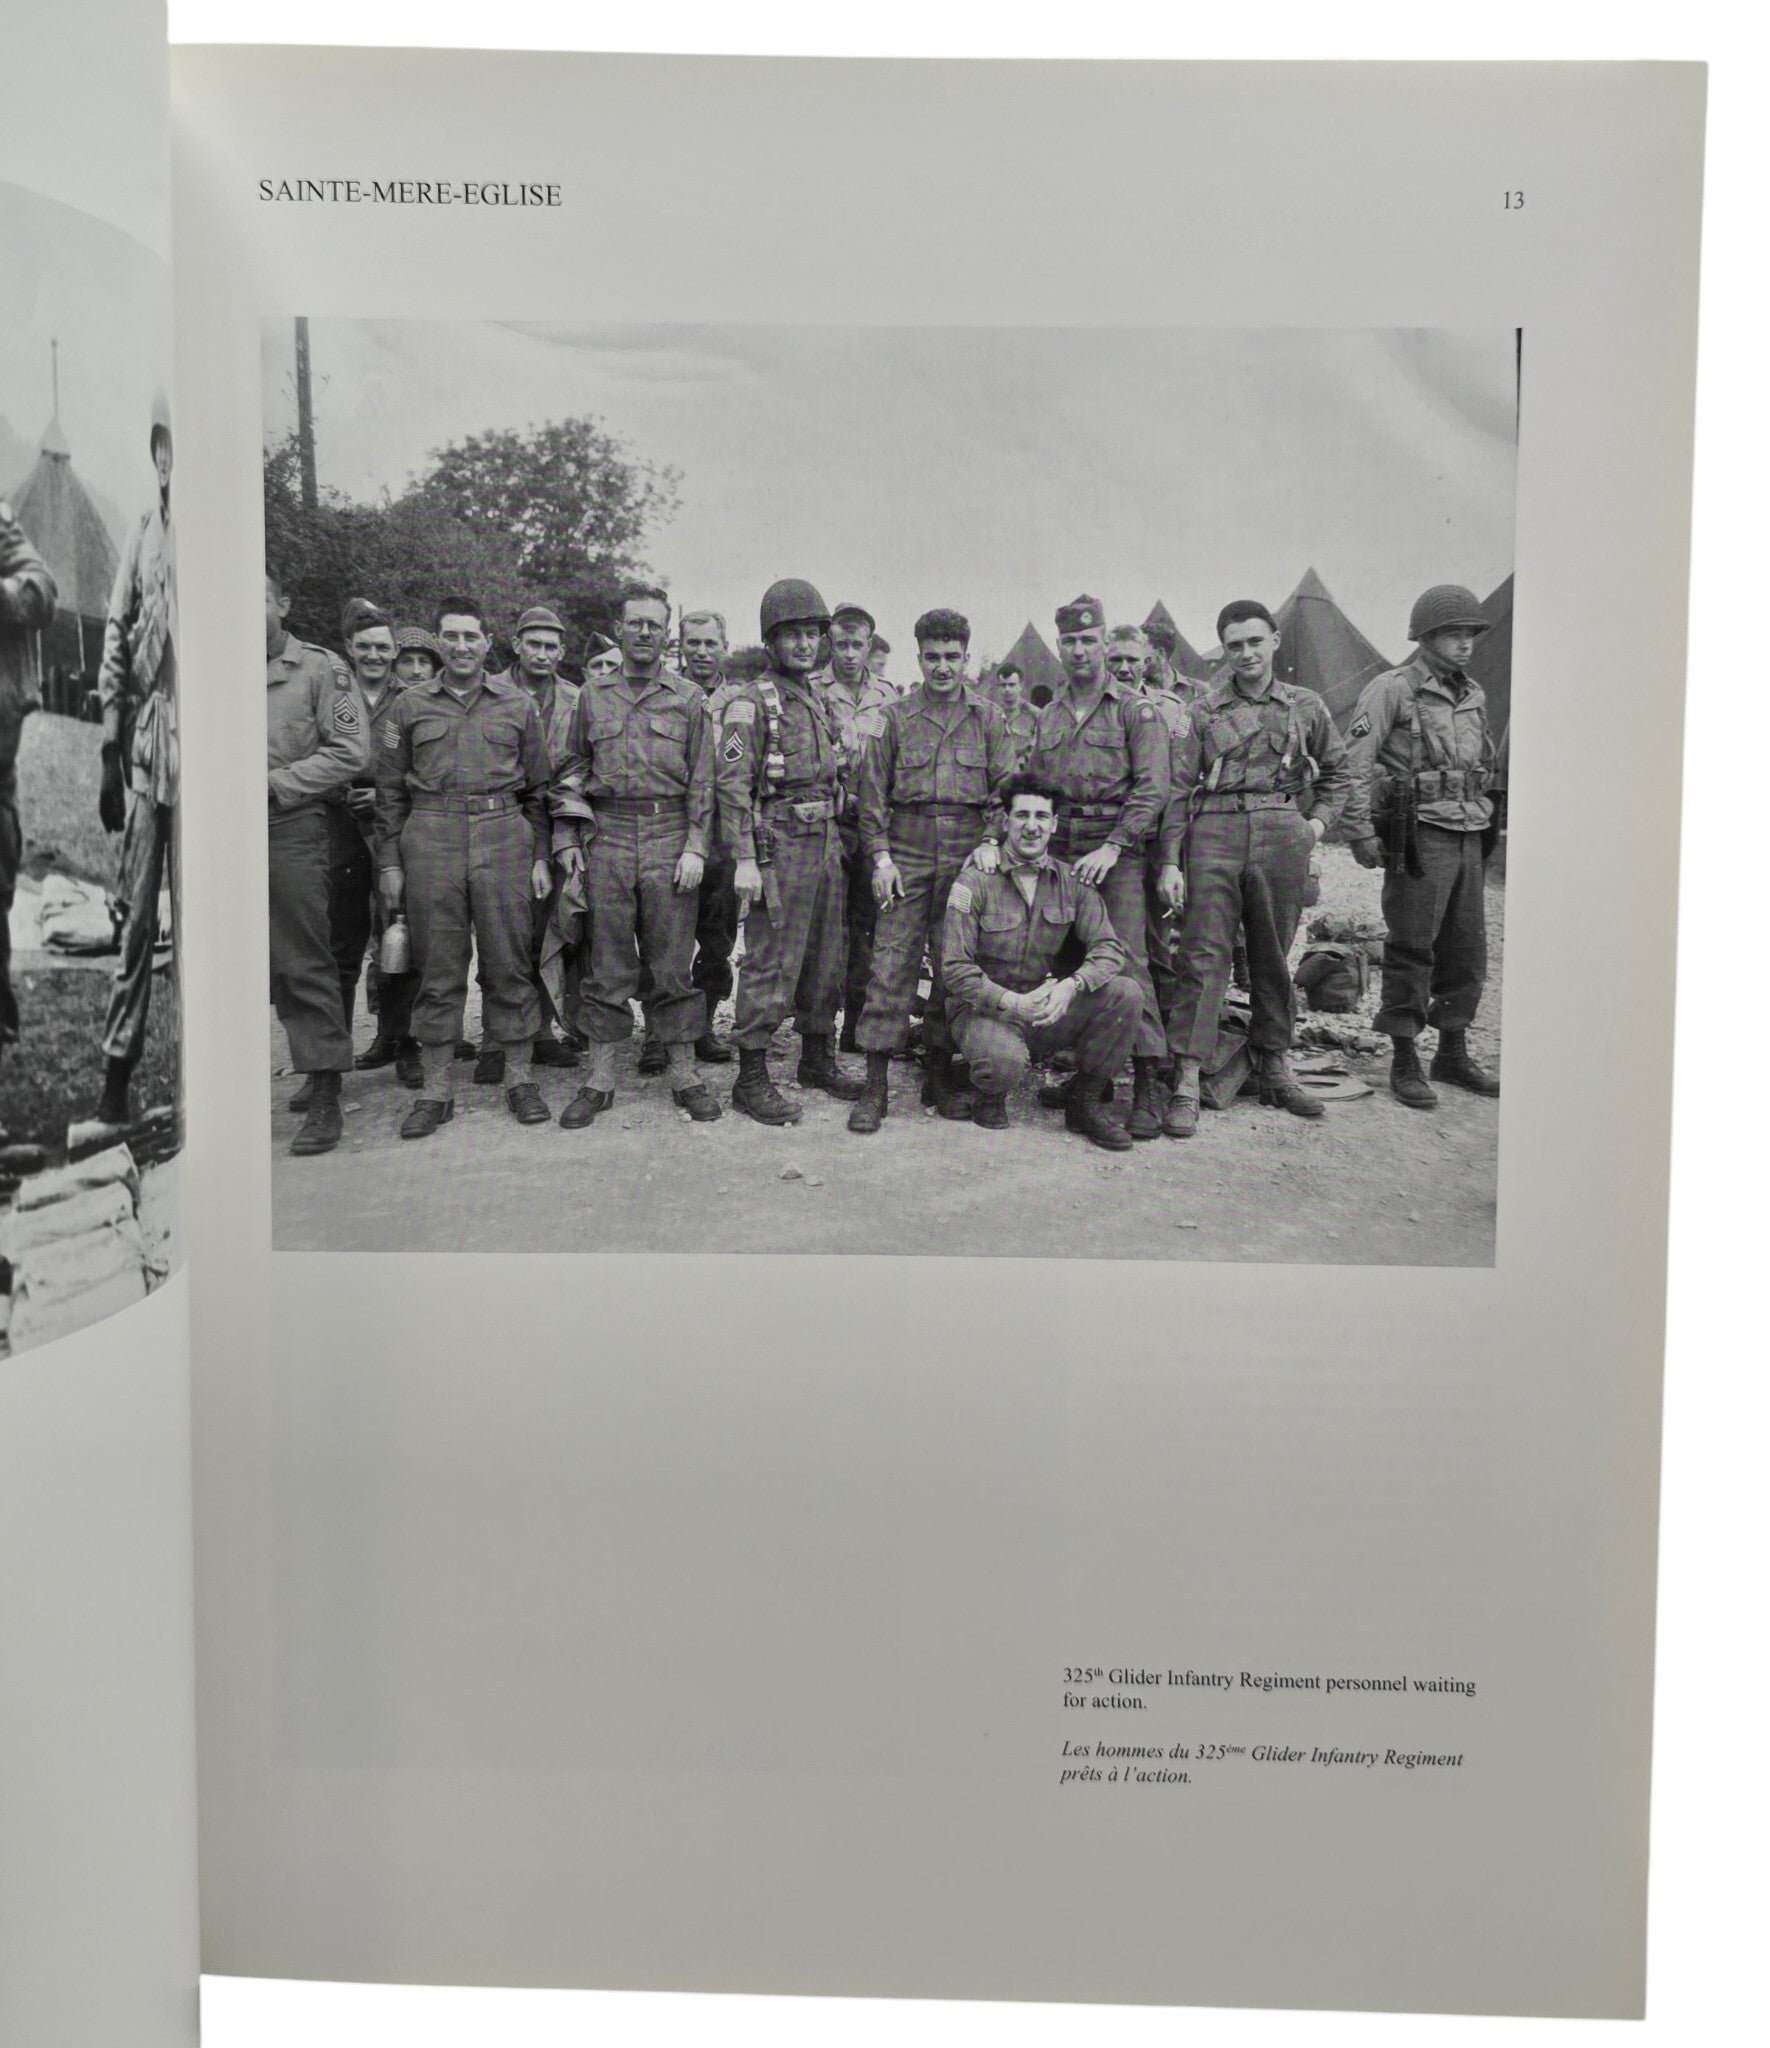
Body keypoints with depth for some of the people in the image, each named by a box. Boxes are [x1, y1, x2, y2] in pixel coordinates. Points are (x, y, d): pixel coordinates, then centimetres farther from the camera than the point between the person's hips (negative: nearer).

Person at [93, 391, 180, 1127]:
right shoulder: (145, 527, 11)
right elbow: (115, 641, 14)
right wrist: (109, 751, 10)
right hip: (144, 744, 4)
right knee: (137, 913, 8)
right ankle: (117, 1068, 16)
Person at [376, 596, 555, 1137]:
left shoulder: (517, 703, 9)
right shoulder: (410, 705, 10)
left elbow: (538, 788, 11)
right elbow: (390, 790, 10)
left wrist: (541, 857, 5)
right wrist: (390, 863, 5)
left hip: (503, 835, 0)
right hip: (431, 841, 1)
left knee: (509, 963, 2)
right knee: (438, 966, 3)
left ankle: (521, 1078, 13)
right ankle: (437, 1088, 10)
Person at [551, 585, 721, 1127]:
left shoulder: (688, 699, 7)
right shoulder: (592, 695, 12)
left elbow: (702, 780, 4)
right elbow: (571, 772, 13)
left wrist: (695, 847, -5)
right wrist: (565, 840, 4)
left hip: (670, 839, -1)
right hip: (607, 838, 1)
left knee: (672, 961, 1)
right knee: (607, 963, 3)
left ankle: (683, 1073, 10)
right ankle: (600, 1077, 9)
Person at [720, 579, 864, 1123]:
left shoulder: (819, 699, 16)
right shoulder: (752, 702, -8)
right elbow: (733, 784, -14)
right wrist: (744, 859, -19)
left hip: (826, 840, 8)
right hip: (779, 846, -8)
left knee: (825, 961, 14)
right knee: (771, 966, -6)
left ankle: (818, 1060, 28)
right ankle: (752, 1080, 1)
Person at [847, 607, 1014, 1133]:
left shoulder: (988, 718, 9)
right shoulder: (897, 716, 7)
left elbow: (1006, 789, 7)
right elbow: (873, 793, 6)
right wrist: (880, 855, -2)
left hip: (968, 854, 1)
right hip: (907, 854, -1)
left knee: (956, 966, 5)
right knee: (892, 965, -5)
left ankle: (940, 1077, 16)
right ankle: (876, 1085, -2)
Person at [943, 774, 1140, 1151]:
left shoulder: (1072, 882, 4)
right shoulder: (975, 881, -9)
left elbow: (1110, 948, -5)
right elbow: (955, 968, -13)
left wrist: (1071, 986, -26)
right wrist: (1011, 1003, -28)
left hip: (1046, 1009, 4)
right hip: (983, 1008, -4)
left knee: (1127, 992, -19)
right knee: (1006, 1058, -39)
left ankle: (1085, 1100, -1)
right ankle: (989, 1098, 2)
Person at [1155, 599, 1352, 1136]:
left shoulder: (1306, 705, 12)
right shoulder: (1205, 709, 9)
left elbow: (1338, 772, 25)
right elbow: (1179, 788, 5)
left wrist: (1319, 820, 9)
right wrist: (1170, 861, -2)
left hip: (1282, 835, 2)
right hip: (1215, 832, -2)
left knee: (1273, 956, 9)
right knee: (1203, 955, -8)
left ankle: (1273, 1067, 21)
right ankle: (1186, 1082, -8)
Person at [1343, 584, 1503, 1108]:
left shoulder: (1473, 695, 15)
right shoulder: (1392, 690, -6)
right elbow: (1354, 763, -11)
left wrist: (1485, 827, 18)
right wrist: (1362, 830, -17)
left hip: (1469, 838, 7)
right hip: (1420, 835, -7)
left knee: (1467, 951, 11)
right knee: (1411, 951, -3)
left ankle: (1453, 1055, 22)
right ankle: (1405, 1062, 5)